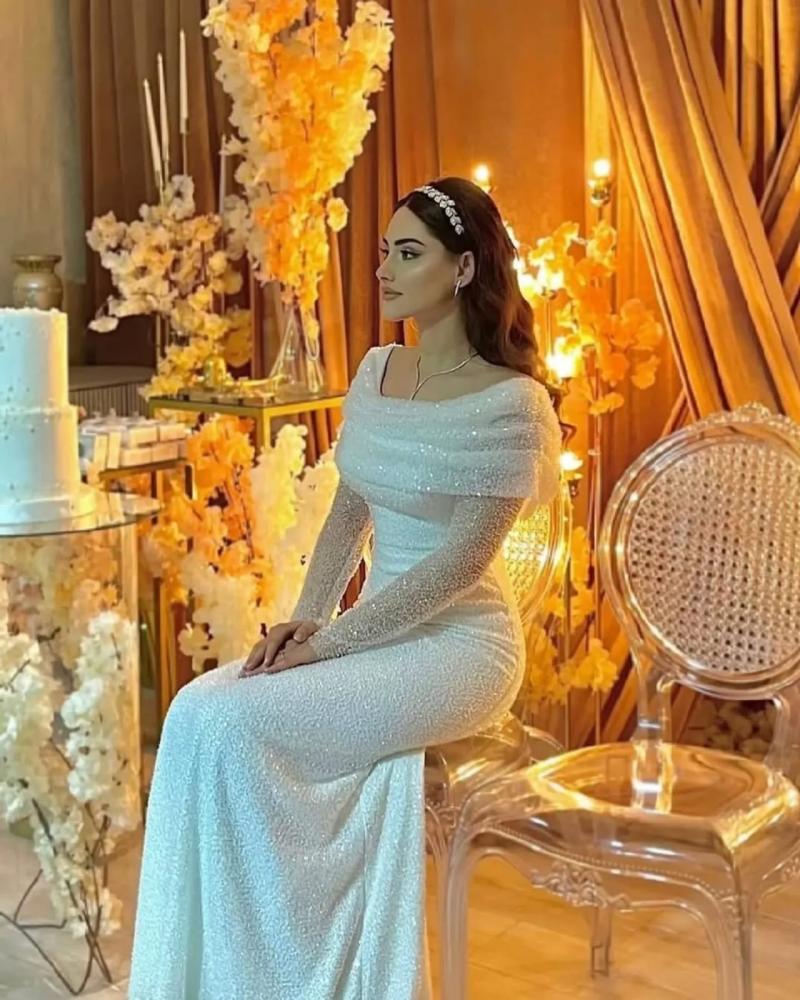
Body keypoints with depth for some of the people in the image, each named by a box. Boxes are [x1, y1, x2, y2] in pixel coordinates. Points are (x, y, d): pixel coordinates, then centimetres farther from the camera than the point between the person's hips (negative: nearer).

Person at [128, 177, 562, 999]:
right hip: (376, 628, 7)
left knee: (230, 725, -24)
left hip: (459, 642, -7)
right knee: (197, 711, -17)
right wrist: (303, 617, -4)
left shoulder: (509, 403, -15)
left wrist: (329, 640, -19)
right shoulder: (376, 369, 8)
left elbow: (463, 559, -19)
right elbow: (349, 511, 11)